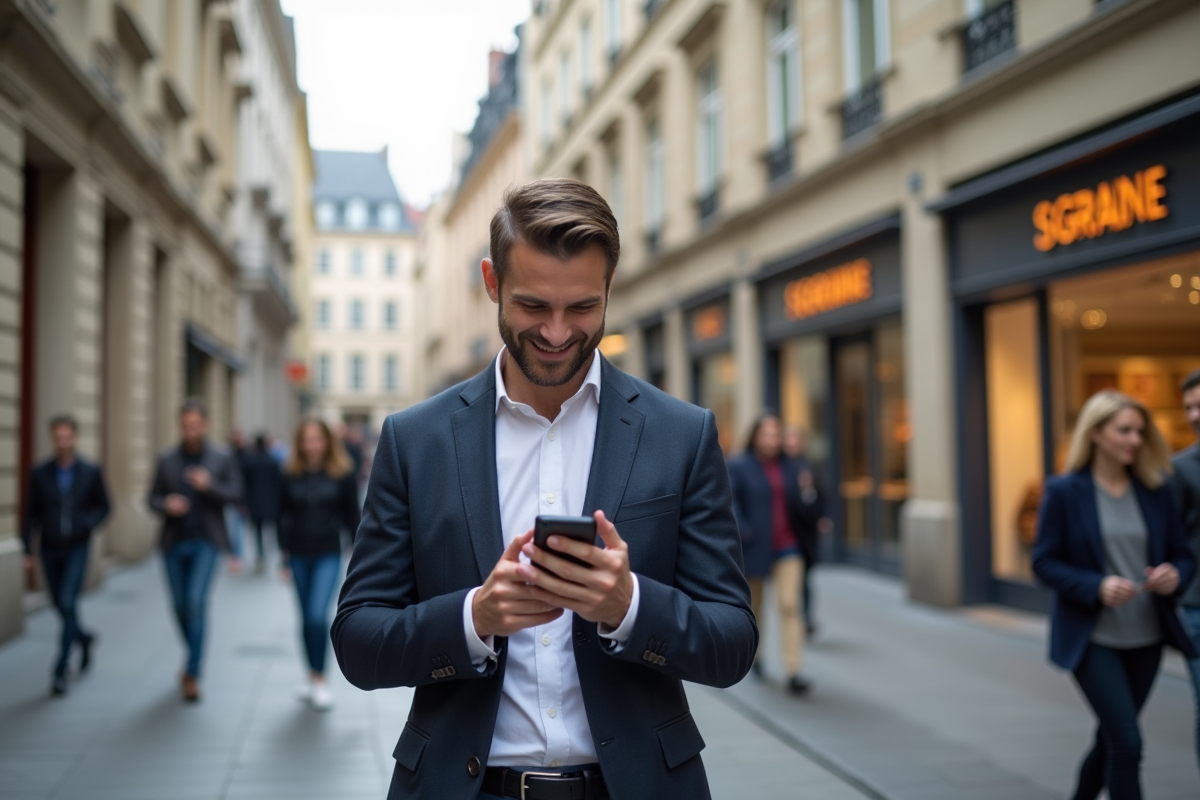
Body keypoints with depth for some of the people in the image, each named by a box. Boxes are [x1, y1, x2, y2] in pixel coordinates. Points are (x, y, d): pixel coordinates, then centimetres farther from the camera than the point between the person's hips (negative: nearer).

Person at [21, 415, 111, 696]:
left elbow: (103, 507, 5)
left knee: (68, 603, -15)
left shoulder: (91, 472, -4)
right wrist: (28, 552, 0)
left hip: (77, 549, -3)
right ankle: (84, 637, 42)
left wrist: (86, 524, -14)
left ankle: (61, 669, -8)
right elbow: (31, 513, 3)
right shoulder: (40, 473, -1)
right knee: (61, 607, 12)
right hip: (50, 550, 3)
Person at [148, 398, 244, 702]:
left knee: (196, 601, -16)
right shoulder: (166, 460, 8)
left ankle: (193, 673, -10)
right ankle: (194, 658, 33)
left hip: (205, 541, -3)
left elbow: (236, 494, -3)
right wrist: (166, 504, -13)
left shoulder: (222, 459, 2)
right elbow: (152, 498, 9)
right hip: (174, 542, 3)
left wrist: (209, 486, -19)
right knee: (181, 606, 10)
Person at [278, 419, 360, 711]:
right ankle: (312, 677, 23)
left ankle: (320, 679, -4)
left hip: (328, 555, -3)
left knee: (318, 615, -15)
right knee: (307, 618, 11)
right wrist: (284, 556, 4)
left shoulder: (342, 475, -3)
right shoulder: (291, 476, 1)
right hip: (299, 555, 3)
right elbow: (284, 517, 6)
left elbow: (352, 516, 0)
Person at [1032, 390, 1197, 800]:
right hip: (1092, 639, -5)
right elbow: (1044, 562, -7)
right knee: (1127, 743, -9)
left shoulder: (1155, 490, 3)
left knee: (1111, 738, 17)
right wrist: (1097, 586, -22)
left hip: (1146, 638, 5)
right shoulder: (1064, 491, -9)